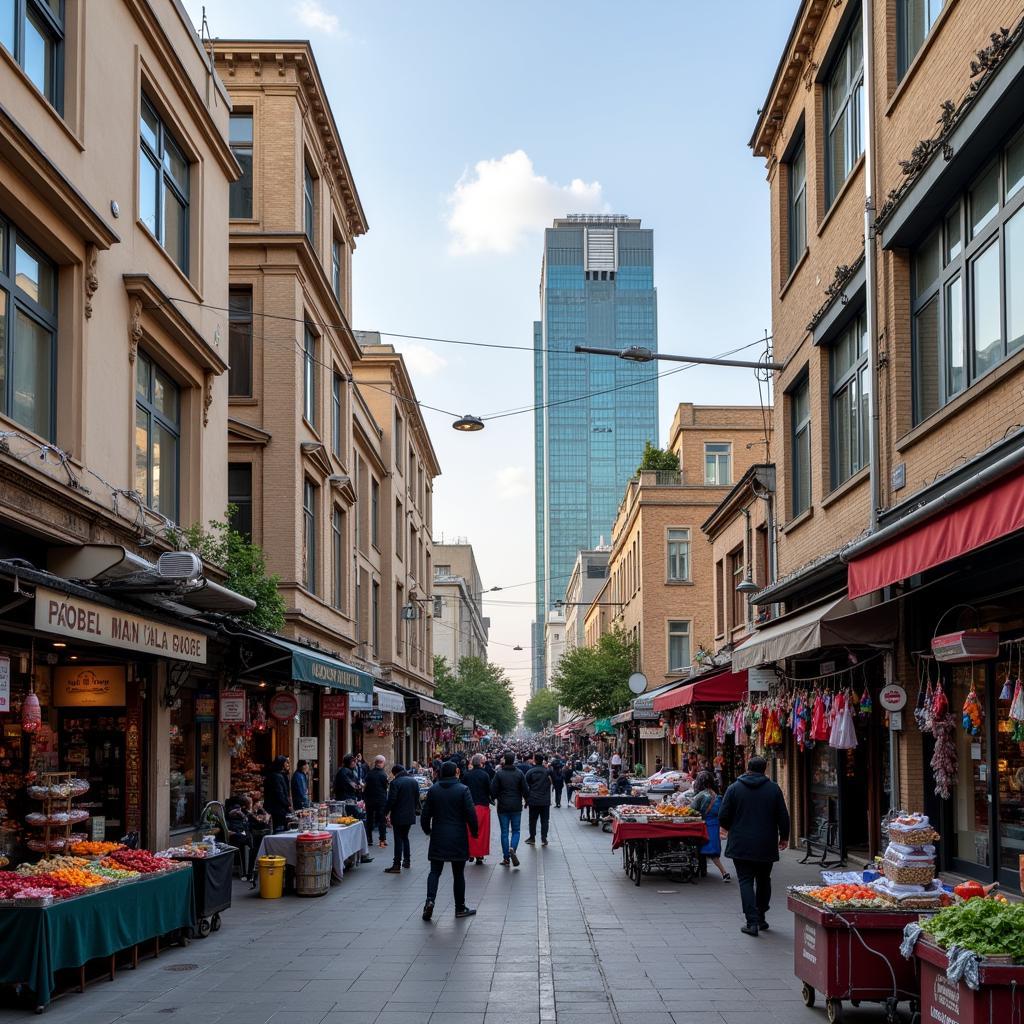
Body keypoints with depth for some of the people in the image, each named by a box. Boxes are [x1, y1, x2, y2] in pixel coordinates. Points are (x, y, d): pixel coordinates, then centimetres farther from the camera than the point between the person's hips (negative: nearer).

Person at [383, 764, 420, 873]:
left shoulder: (395, 782, -14)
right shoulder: (414, 781, 8)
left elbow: (391, 800, -17)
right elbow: (417, 798, 12)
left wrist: (386, 812, -6)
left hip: (398, 816, -6)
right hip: (410, 815, 6)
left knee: (398, 839, -4)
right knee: (405, 837, 20)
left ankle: (397, 865, -5)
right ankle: (407, 861, 24)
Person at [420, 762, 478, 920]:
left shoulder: (433, 790, 1)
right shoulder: (462, 790, -9)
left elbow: (425, 814, 4)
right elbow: (471, 814, -11)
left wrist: (427, 830, 20)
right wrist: (474, 832, 4)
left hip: (438, 837, 2)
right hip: (458, 839, -2)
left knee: (435, 871, 8)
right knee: (458, 874, 8)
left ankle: (430, 900, -13)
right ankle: (460, 908, 14)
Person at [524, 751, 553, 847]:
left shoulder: (530, 772, -5)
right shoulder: (548, 771, -3)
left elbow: (526, 787, -1)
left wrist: (526, 799, 7)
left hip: (533, 800, -1)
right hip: (545, 800, 1)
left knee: (533, 820, 10)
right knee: (544, 820, 7)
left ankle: (532, 838, 15)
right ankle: (544, 839, 5)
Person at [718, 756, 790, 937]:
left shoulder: (734, 788, -3)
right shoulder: (773, 789, 0)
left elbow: (723, 817, -3)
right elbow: (783, 817, 1)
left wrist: (732, 830, 18)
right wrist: (784, 837, 17)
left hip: (741, 845, -2)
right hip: (766, 846, 2)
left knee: (746, 881, 0)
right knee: (763, 881, 17)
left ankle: (752, 921, -10)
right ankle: (761, 918, 23)